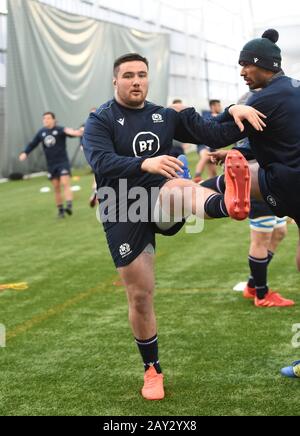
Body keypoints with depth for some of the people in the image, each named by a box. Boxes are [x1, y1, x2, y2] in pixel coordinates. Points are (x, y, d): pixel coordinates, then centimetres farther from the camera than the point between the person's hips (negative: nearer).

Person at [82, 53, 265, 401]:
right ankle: (152, 370, 21)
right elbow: (101, 163, -23)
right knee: (140, 295, 1)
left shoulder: (166, 116, 9)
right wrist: (146, 164, -39)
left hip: (162, 200, 1)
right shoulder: (100, 121, -4)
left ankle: (230, 204, -71)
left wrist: (234, 113, -14)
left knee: (178, 187, -35)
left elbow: (213, 135, 7)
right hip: (123, 214, -1)